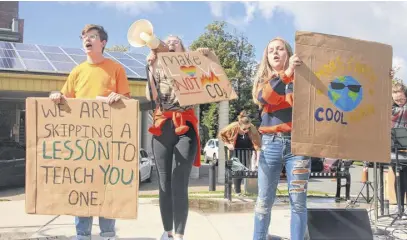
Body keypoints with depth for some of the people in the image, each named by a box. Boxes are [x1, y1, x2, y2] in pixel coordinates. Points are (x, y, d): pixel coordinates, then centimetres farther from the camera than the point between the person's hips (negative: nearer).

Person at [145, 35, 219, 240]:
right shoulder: (158, 70, 15)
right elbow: (151, 96, -1)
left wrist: (208, 54, -5)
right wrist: (151, 66, -6)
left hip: (186, 127, -2)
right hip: (162, 128, 2)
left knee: (180, 183, -9)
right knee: (164, 182, 5)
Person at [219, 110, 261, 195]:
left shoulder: (252, 129, -30)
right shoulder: (233, 127, -29)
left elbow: (257, 145, -31)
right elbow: (221, 134, -10)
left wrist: (258, 160, -38)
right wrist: (228, 144, -19)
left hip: (247, 150, 0)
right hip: (235, 150, 0)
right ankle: (237, 191, 10)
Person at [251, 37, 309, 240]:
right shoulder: (264, 80, 13)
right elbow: (266, 98, -10)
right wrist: (286, 73, -23)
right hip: (271, 143, 2)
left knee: (298, 200, -1)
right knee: (264, 200, 4)